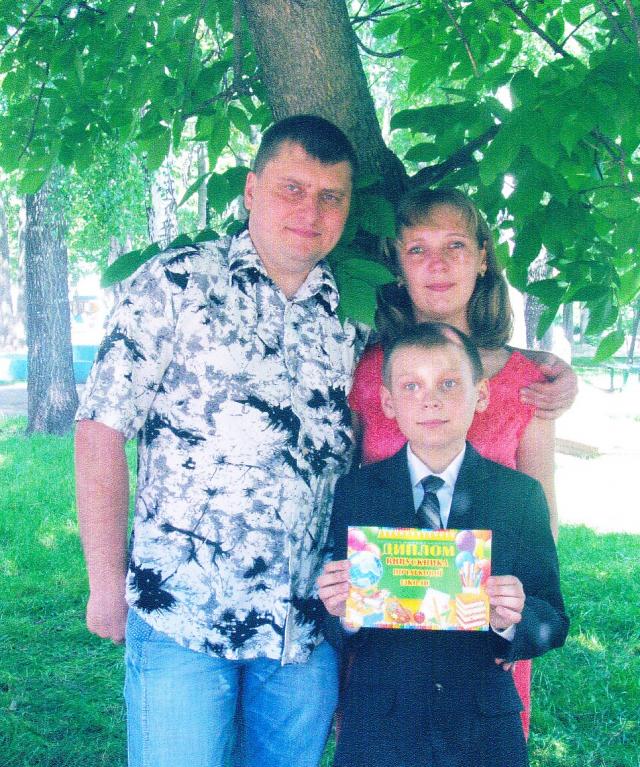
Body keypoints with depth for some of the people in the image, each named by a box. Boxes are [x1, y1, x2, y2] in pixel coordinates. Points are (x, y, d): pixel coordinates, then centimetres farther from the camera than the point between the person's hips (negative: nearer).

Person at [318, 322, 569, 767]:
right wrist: (342, 613, -22)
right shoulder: (354, 493, -3)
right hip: (377, 731, 0)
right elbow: (341, 638, -1)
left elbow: (553, 624, -2)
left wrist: (513, 620, -22)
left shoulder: (521, 495, -3)